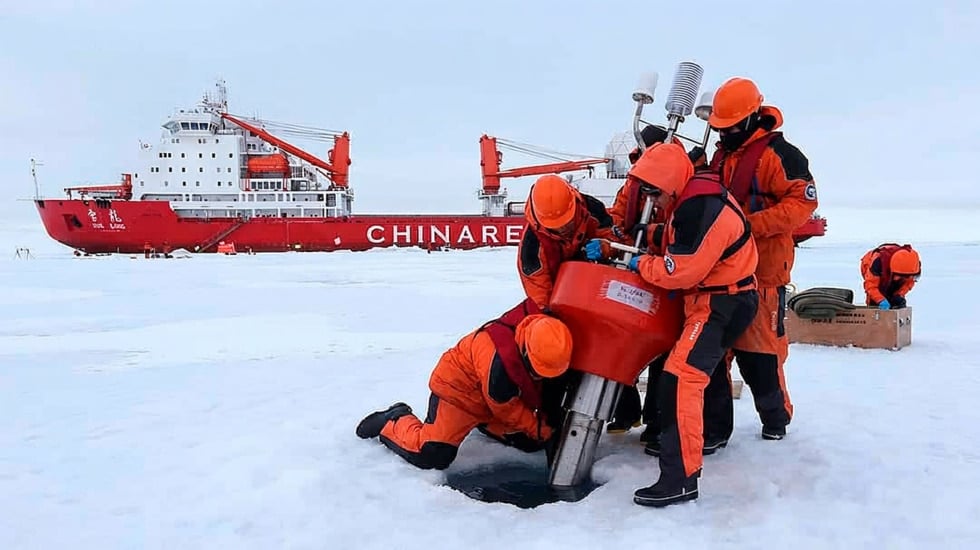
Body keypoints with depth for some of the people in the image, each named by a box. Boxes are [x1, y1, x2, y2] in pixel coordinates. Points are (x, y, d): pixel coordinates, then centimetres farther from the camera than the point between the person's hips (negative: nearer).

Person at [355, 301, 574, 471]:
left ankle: (482, 422, 29)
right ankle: (392, 422, 8)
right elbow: (506, 409, -23)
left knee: (530, 442, 8)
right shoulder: (499, 360, -41)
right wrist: (542, 429, -14)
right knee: (432, 455, -20)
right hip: (458, 387, -8)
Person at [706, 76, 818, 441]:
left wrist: (750, 225, -22)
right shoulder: (722, 155, 17)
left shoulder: (778, 153, -9)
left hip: (763, 268, -8)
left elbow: (803, 201, -16)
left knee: (759, 348, -4)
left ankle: (776, 415, 15)